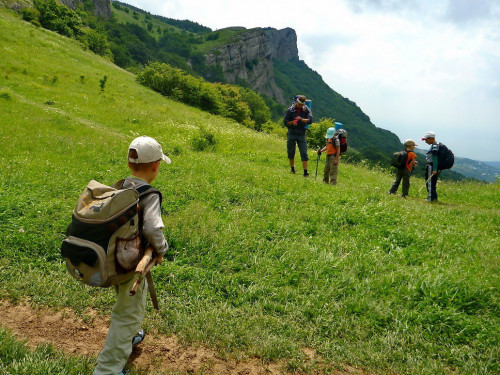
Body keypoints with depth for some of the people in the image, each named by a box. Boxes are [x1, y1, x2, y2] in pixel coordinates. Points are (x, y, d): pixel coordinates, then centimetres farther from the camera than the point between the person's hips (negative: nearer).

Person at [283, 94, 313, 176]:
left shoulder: (307, 110, 1)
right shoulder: (290, 110, -1)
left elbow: (310, 120, -13)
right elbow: (285, 122, -1)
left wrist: (301, 119, -26)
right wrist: (293, 122, -18)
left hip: (301, 134, 0)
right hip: (291, 134, 0)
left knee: (304, 153, -5)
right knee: (291, 153, 8)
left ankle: (305, 172, -3)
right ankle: (292, 168, 26)